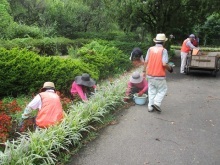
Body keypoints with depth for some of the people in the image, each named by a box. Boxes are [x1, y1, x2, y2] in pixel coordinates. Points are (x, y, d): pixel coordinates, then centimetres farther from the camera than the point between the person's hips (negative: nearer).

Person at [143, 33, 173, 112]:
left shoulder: (150, 49, 0)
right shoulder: (163, 50, -12)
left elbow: (146, 62, 0)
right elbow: (164, 64, -19)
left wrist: (144, 71, 13)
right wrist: (170, 68, 1)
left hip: (150, 74, 4)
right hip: (159, 75, -4)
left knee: (151, 90, 15)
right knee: (163, 89, 15)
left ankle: (150, 106, 18)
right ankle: (156, 103, 3)